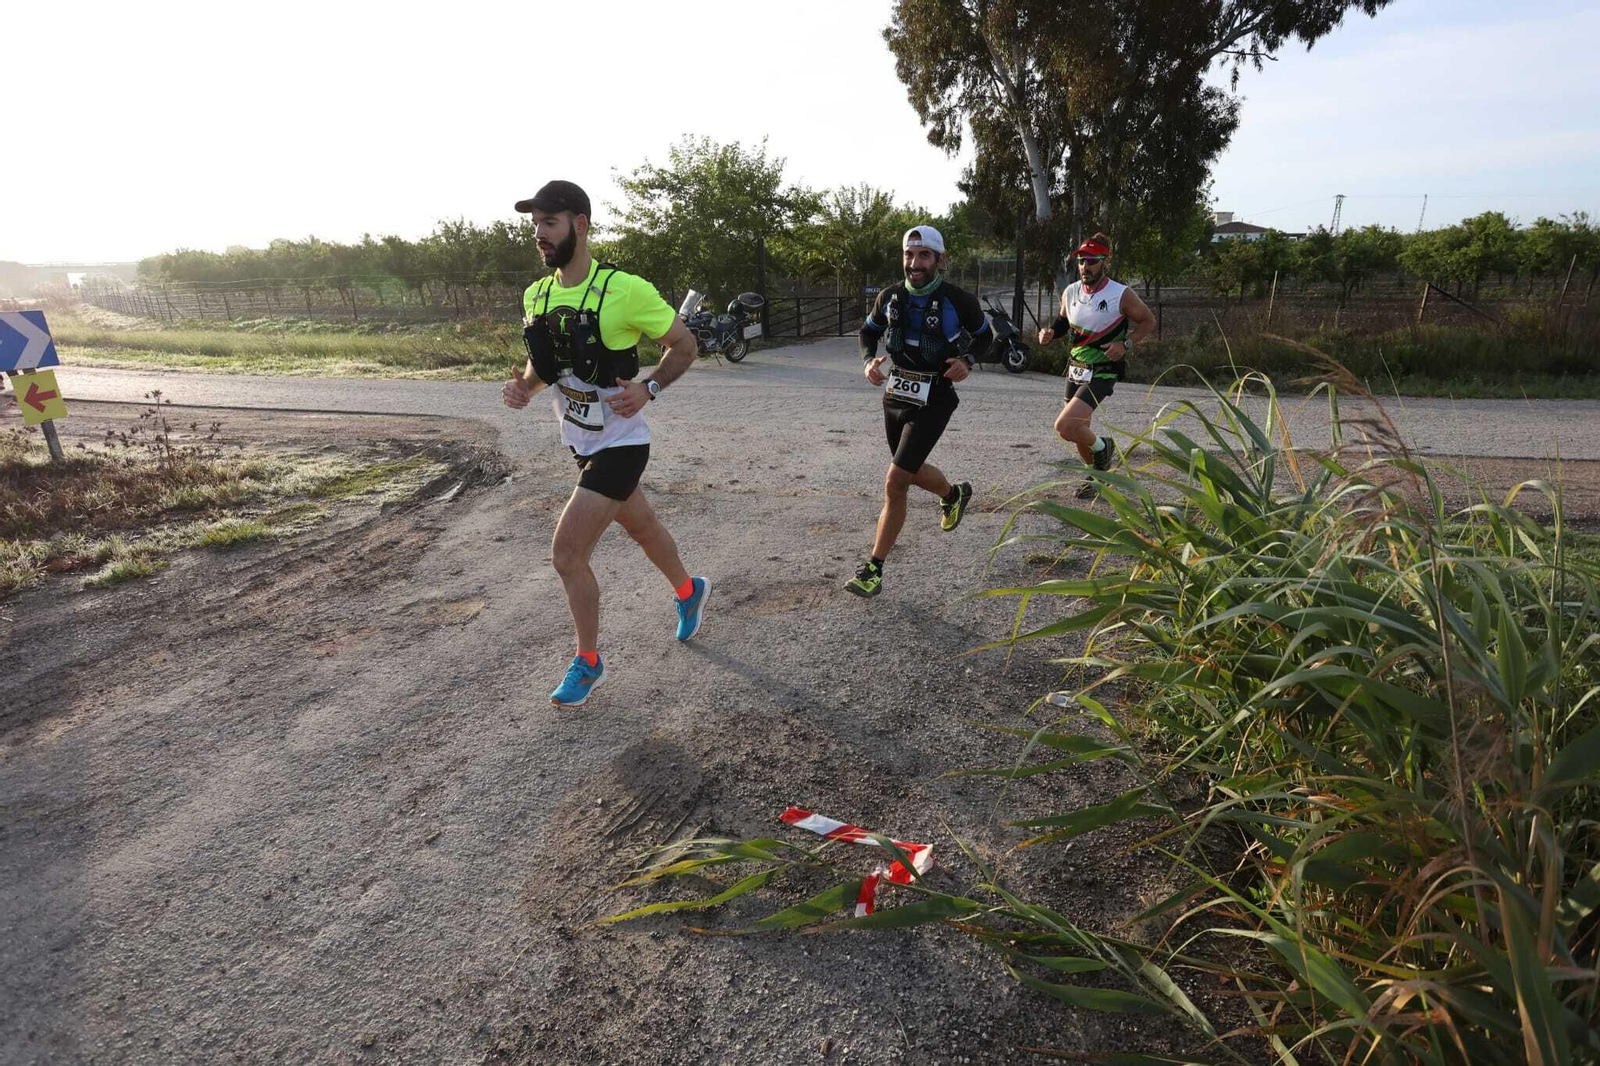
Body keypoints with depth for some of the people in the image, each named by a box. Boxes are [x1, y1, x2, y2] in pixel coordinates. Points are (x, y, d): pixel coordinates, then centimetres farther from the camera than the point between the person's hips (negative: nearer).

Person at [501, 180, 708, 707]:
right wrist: (524, 385, -6)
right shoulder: (536, 295, 2)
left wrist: (647, 388, -24)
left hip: (619, 443, -7)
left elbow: (684, 344, -9)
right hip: (580, 442, 7)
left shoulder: (625, 290, -19)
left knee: (566, 554, -9)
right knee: (642, 528, 24)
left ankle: (588, 662, 13)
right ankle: (690, 590, 52)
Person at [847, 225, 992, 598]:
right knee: (912, 471, 23)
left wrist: (967, 360, -14)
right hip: (894, 396, 6)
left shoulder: (957, 300, -12)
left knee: (895, 482, -13)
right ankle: (954, 494, 58)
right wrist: (870, 361, -5)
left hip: (933, 402, -6)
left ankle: (874, 571, -5)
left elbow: (984, 334, 6)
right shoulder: (890, 297, -2)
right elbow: (869, 331, 16)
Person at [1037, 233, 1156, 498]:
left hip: (1102, 373, -6)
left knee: (1064, 426, -22)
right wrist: (1050, 332, -4)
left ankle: (1101, 448, 9)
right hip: (1075, 369, 6)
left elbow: (1148, 321, -2)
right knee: (1079, 429, 17)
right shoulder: (1070, 292, 0)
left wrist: (1125, 344, -17)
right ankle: (1096, 475, 42)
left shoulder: (1122, 295, -14)